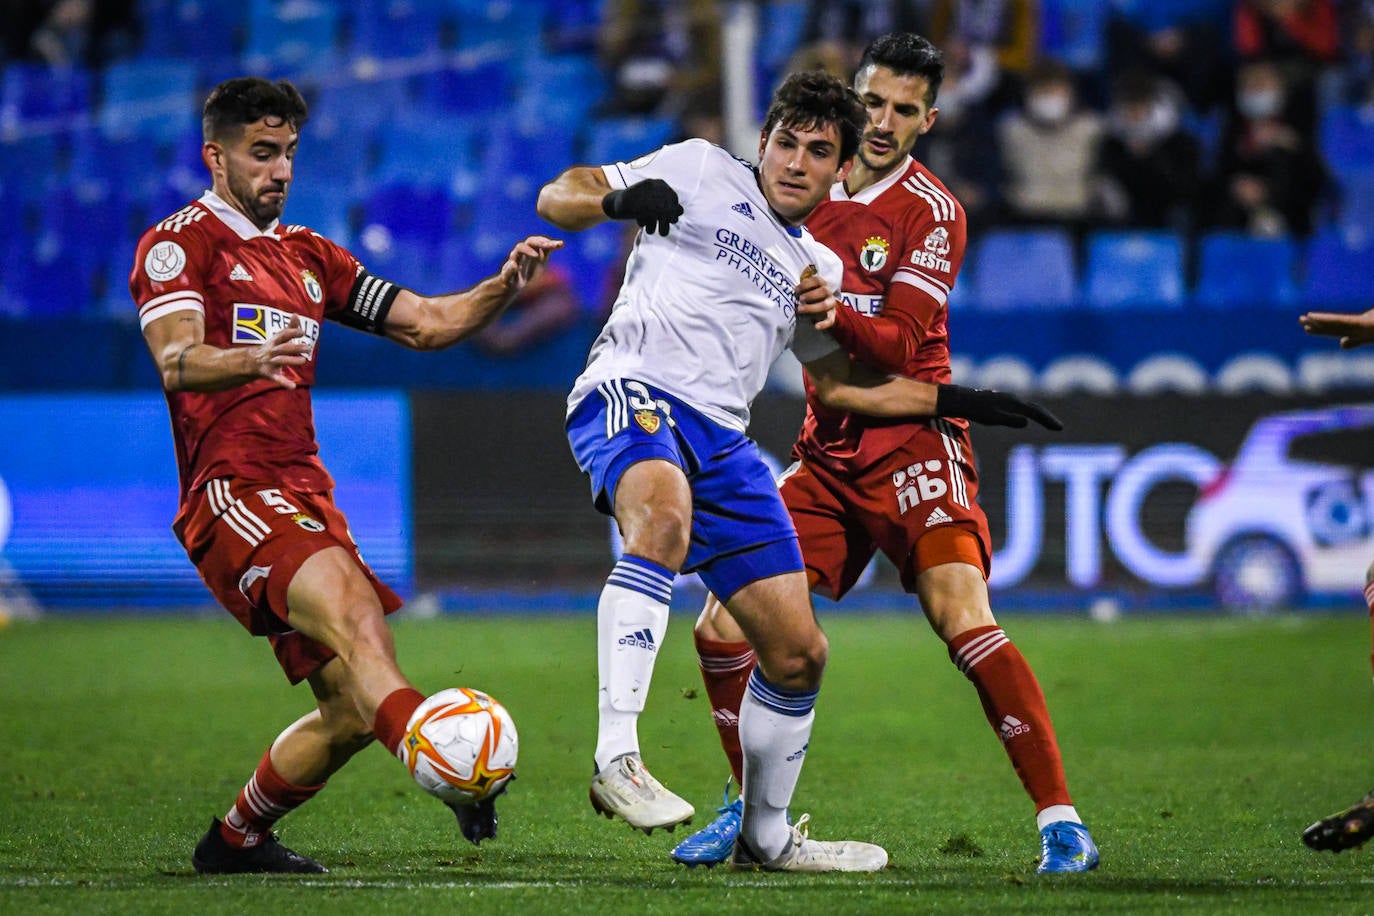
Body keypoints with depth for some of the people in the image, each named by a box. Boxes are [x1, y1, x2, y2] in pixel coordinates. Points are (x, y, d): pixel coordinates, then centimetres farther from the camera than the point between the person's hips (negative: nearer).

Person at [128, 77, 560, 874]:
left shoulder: (309, 257, 24)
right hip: (231, 491, -8)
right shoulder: (182, 242, 1)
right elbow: (177, 360, -16)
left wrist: (504, 286, 0)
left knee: (353, 712, 2)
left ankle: (235, 840, 21)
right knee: (351, 608, -33)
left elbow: (427, 323, 20)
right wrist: (254, 360, -37)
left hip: (307, 500, 8)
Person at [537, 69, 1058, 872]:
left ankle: (766, 836, 28)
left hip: (723, 442, 7)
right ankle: (616, 757, -49)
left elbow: (840, 382, 38)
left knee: (799, 652, 6)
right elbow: (557, 198, 6)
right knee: (664, 518, -42)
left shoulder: (818, 269, 25)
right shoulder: (701, 172, 10)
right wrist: (618, 198, -16)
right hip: (632, 393, -7)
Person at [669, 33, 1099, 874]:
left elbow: (899, 345, -17)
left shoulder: (933, 212, -7)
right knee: (722, 630, -1)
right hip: (827, 450, 6)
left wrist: (830, 308, -34)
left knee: (964, 620, -25)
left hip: (912, 437, -6)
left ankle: (1061, 821, -21)